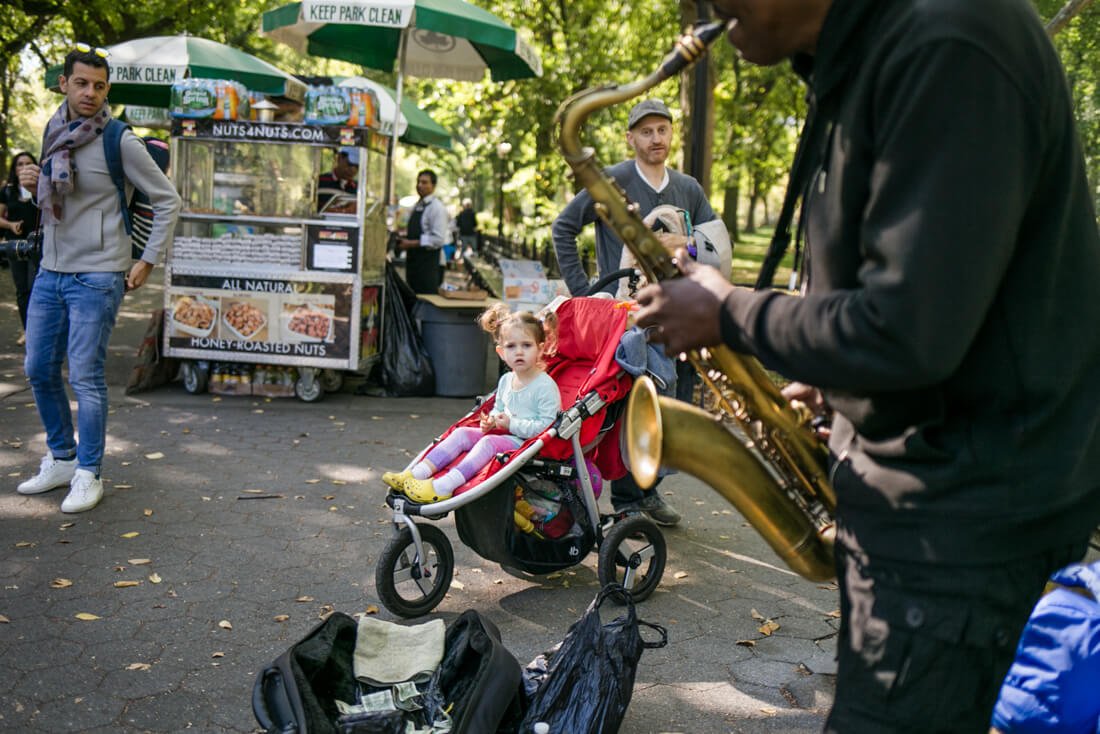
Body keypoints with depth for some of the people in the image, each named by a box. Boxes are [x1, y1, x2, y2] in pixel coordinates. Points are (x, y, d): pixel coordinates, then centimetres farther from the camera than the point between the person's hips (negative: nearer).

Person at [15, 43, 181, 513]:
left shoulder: (120, 142, -10)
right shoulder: (54, 133, 9)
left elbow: (167, 201, -5)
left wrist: (148, 262, -6)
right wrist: (33, 183, 0)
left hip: (96, 278, -7)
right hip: (49, 273, 7)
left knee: (85, 378, -4)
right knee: (39, 370, 12)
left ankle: (88, 475, 9)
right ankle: (61, 460, 28)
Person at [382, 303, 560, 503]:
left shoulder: (545, 386, -13)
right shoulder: (506, 381, 13)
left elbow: (546, 426, -19)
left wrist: (512, 424, -18)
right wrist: (491, 421, 6)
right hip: (505, 435, 9)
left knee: (489, 442, -30)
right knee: (462, 433, -4)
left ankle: (443, 487, -41)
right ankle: (418, 473, -15)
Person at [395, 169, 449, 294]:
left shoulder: (437, 208, -11)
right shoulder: (416, 206, 15)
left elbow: (438, 239, -19)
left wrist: (411, 244, -18)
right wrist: (403, 239, 5)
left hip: (428, 259, -8)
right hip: (413, 258, 9)